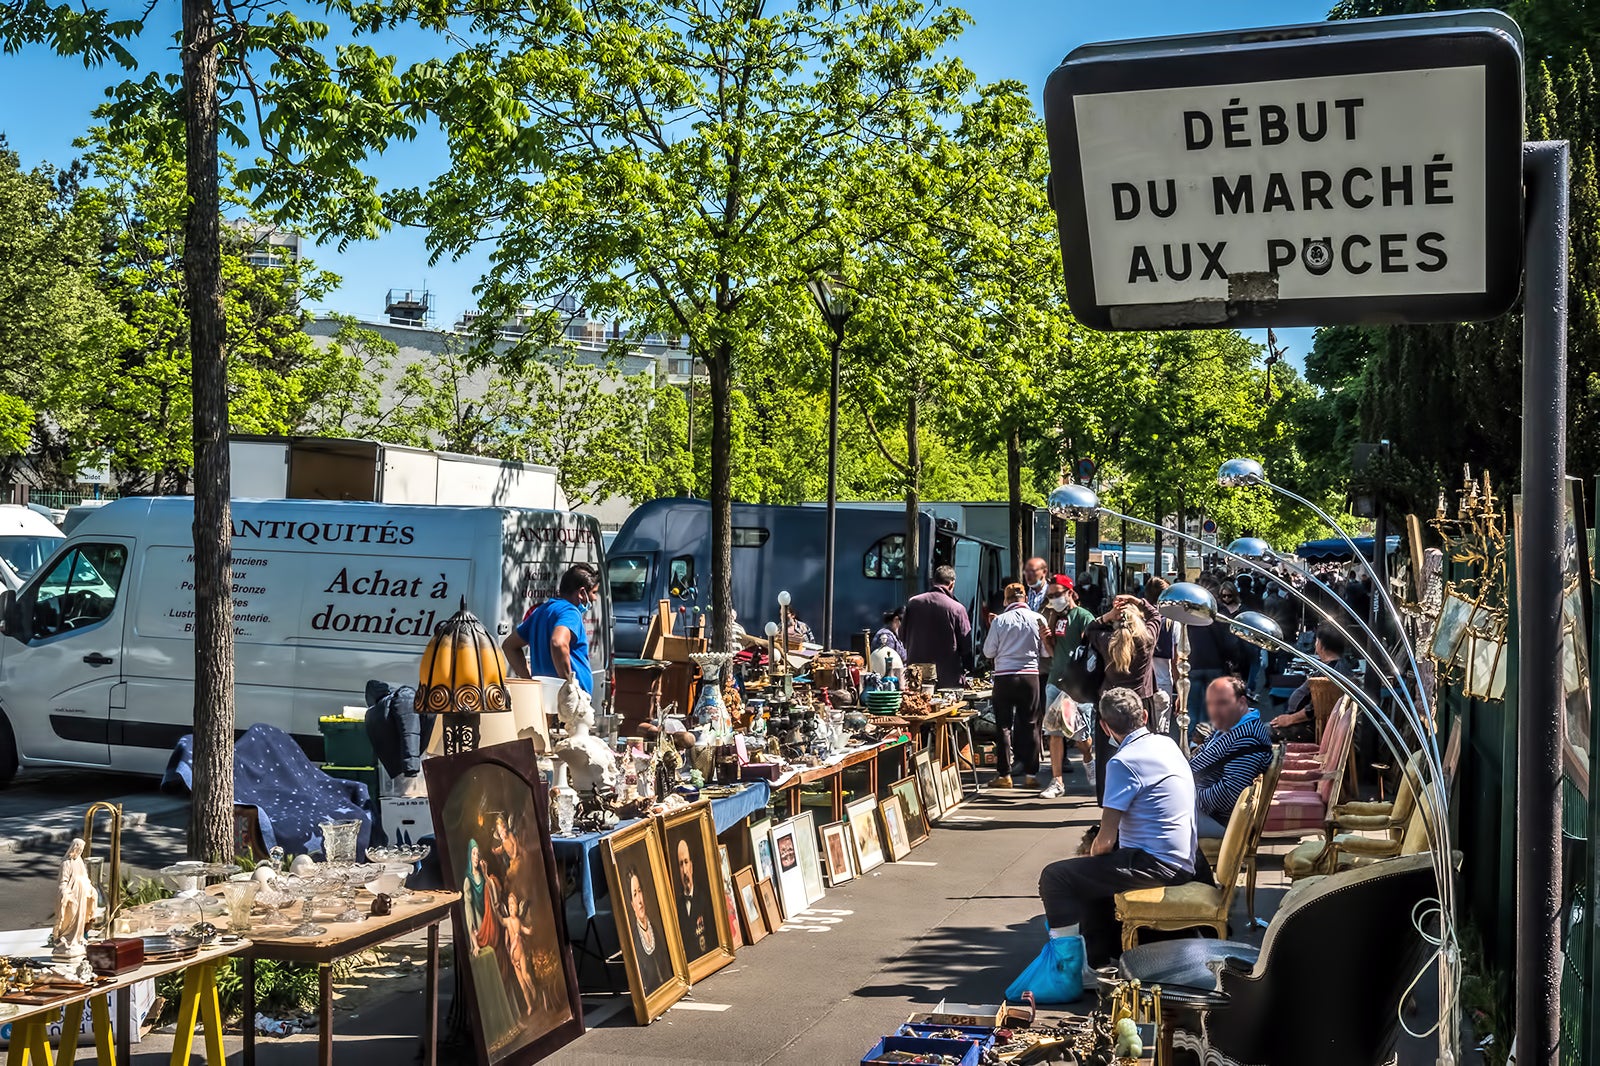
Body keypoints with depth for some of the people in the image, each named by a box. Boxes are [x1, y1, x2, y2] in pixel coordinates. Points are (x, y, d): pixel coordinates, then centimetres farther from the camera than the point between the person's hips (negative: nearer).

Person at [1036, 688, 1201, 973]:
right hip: (1184, 861, 9)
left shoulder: (1123, 762, -17)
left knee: (1054, 877, -8)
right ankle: (1100, 955, 33)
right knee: (1092, 872, 30)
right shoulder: (1167, 744, 10)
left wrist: (1092, 854, 5)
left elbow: (1106, 840, -18)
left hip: (1157, 865, -9)